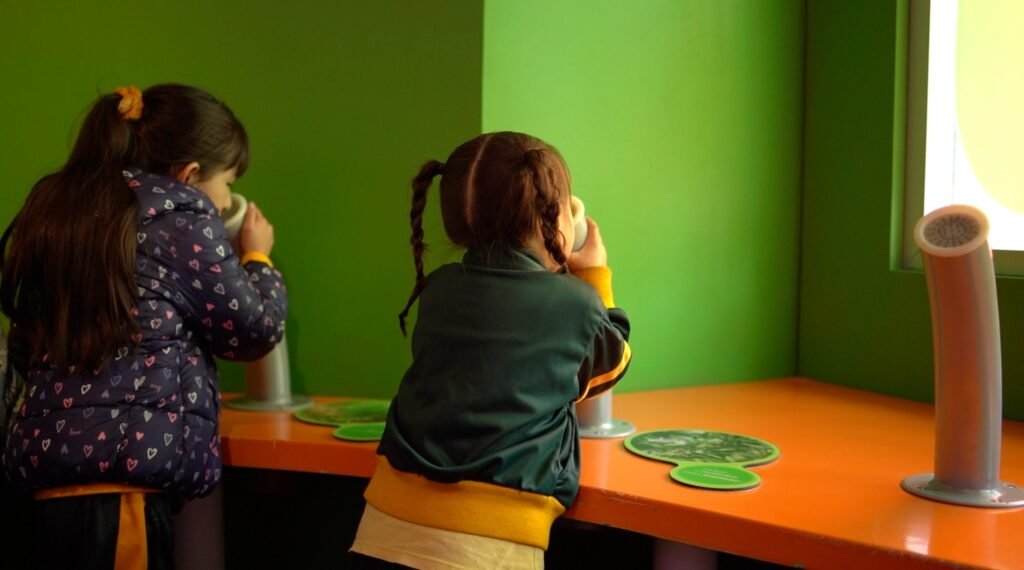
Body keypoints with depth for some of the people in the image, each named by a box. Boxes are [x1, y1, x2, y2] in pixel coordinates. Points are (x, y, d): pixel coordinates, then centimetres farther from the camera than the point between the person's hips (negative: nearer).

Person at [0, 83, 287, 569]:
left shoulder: (60, 211, 16)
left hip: (50, 457, 8)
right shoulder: (179, 214, -5)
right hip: (125, 464, -8)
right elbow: (252, 329, 2)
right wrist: (257, 257, 18)